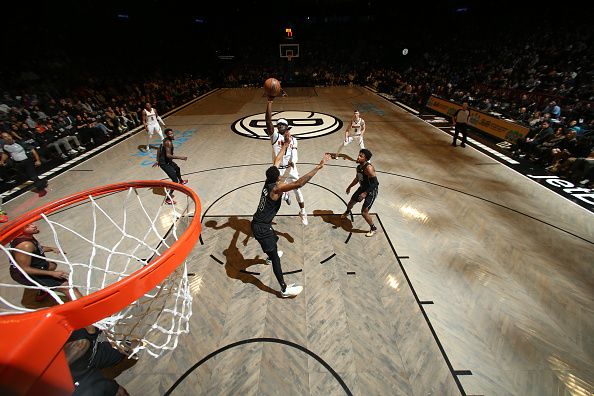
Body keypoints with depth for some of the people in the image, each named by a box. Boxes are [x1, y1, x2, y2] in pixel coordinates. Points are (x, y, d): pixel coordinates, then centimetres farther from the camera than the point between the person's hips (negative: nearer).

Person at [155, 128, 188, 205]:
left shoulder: (165, 140, 8)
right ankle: (168, 199, -8)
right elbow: (168, 155, -32)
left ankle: (181, 181, 67)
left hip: (165, 160, 11)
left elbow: (159, 150, 16)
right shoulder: (168, 142, -23)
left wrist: (158, 161, 22)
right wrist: (180, 157, -31)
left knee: (177, 169, 37)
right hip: (164, 163, -11)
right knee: (175, 181, -12)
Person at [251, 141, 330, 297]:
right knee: (275, 257, -1)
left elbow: (276, 161, 14)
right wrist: (319, 167, -38)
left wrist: (284, 147, 24)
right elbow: (298, 183, -39)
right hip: (261, 227, -9)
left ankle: (270, 257, 65)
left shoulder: (268, 182, -1)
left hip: (258, 223, 9)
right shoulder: (277, 188, -24)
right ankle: (284, 289, 10)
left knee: (273, 240, 36)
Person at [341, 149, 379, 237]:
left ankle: (373, 229, 13)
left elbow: (375, 183, -28)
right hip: (363, 188, 8)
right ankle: (347, 212, 59)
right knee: (351, 202, 23)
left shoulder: (369, 168, -29)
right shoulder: (359, 167, -2)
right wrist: (350, 187, 25)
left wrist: (365, 193, -31)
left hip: (372, 190, -8)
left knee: (364, 212, -11)